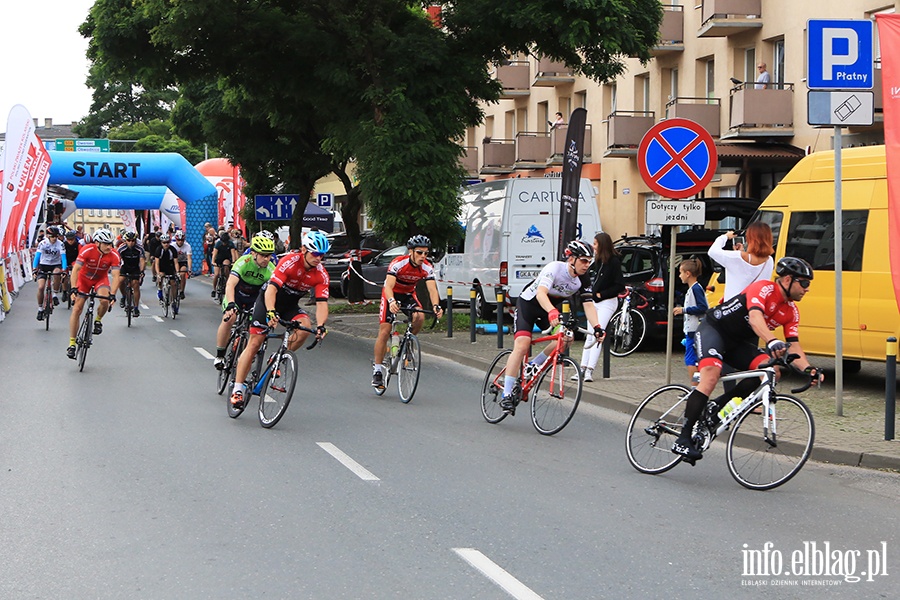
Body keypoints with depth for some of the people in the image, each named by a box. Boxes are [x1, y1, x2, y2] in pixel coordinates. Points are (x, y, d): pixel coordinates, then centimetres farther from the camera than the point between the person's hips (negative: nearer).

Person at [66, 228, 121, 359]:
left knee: (105, 301, -29)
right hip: (84, 278, -1)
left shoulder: (114, 255, -25)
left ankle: (98, 320, 4)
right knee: (76, 309, -9)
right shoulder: (87, 250, -29)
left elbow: (116, 276, -28)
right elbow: (75, 270, -31)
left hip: (101, 279, 1)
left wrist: (112, 294, -42)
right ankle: (72, 344, -2)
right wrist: (73, 289, -43)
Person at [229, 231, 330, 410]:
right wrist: (270, 312, -48)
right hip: (269, 299, -4)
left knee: (305, 326, -28)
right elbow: (272, 288, -33)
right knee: (254, 343, -9)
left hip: (290, 304, 4)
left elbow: (322, 302, -20)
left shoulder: (321, 274, -15)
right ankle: (238, 389, -5)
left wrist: (321, 325, -38)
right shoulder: (289, 262, -27)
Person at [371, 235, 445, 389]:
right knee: (384, 331, -11)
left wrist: (436, 306, -46)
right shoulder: (398, 263, -29)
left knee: (420, 317, -27)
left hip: (409, 295, 3)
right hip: (391, 295, -3)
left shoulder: (427, 268, -18)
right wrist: (391, 302, -59)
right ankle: (378, 370, -3)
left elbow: (432, 289, -27)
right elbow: (388, 286, -39)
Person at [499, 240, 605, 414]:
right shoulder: (555, 268, -28)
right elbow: (541, 293, -42)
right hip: (528, 303, -6)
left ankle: (533, 366, 1)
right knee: (522, 345, -21)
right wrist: (552, 312, -59)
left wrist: (596, 326, -32)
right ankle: (507, 395, -17)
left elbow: (588, 304, -15)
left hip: (550, 309, 6)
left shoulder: (583, 280, -11)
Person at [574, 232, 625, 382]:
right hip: (595, 302, 8)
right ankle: (583, 368, 6)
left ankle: (589, 370, -13)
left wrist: (600, 294, -13)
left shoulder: (614, 262, -13)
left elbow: (620, 286, -15)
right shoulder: (599, 260, 9)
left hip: (607, 302, -8)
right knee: (590, 335, 6)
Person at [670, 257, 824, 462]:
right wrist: (772, 342, -57)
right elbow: (755, 317, -38)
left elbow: (794, 345, -3)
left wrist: (808, 368, -22)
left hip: (738, 343, 8)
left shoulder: (791, 312, 3)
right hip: (713, 329, -8)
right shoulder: (763, 289, -21)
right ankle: (683, 440, -28)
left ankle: (718, 406, -7)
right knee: (711, 376, -30)